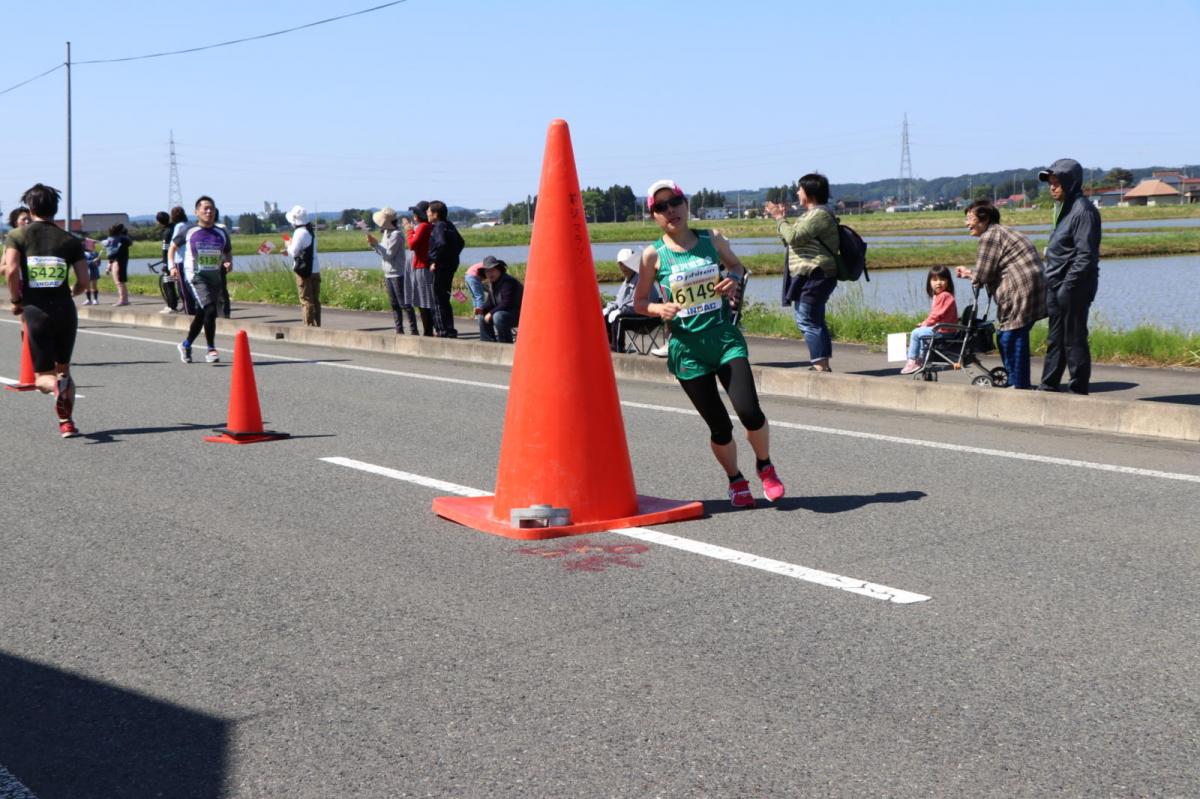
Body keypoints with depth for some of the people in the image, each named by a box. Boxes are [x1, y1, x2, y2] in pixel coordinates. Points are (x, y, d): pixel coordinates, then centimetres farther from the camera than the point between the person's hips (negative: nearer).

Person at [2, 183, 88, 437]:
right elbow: (83, 281, 0)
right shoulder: (70, 240, 5)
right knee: (63, 367, 21)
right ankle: (66, 422, 11)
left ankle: (56, 384, -29)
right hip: (65, 309, 2)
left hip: (36, 311, -2)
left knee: (42, 377, 7)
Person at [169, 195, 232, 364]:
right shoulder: (189, 231, -2)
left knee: (201, 314, 14)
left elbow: (228, 253, 19)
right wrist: (172, 266, -2)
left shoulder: (221, 233, 6)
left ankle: (186, 345, 36)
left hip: (215, 276, 5)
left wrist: (229, 263, -3)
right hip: (195, 276, -5)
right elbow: (173, 246, 11)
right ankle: (211, 349, -14)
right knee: (210, 310, -22)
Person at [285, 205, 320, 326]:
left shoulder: (299, 232, -14)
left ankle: (309, 325, -6)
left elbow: (294, 252, -13)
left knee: (306, 300, -5)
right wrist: (290, 249, 19)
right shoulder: (310, 231, 14)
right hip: (315, 269, 8)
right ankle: (317, 325, 14)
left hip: (304, 270, -8)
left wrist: (289, 245, 6)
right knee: (315, 299, 11)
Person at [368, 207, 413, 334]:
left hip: (397, 274, -9)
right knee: (394, 304, 10)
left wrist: (376, 243, -14)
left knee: (404, 304, -7)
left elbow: (389, 254, -18)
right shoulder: (385, 233, 12)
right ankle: (399, 330, 14)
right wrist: (373, 244, 2)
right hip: (388, 274, 9)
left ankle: (413, 330, -3)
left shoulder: (396, 234, -16)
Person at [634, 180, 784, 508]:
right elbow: (639, 302, 6)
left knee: (749, 410, -16)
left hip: (725, 337, 1)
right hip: (687, 348, -1)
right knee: (720, 427, 3)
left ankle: (765, 466, 15)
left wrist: (733, 281, -1)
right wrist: (659, 309, -16)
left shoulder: (712, 239, 3)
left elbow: (736, 265, 22)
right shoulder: (653, 255, -3)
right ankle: (735, 480, 32)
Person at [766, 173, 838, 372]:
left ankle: (820, 365, -15)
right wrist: (782, 219, 16)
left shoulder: (819, 214, -13)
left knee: (808, 321, -13)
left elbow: (794, 237, -21)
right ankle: (822, 365, 19)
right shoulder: (812, 214, 20)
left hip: (814, 276, -11)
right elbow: (795, 240, 22)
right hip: (809, 276, 11)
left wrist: (780, 218, -8)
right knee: (814, 321, 14)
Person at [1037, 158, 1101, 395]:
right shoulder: (1064, 208, 15)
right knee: (1055, 339, 15)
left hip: (1073, 289, -9)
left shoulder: (1083, 210, -14)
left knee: (1074, 340, -3)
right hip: (1057, 287, 10)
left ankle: (1078, 391, 5)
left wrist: (1068, 286, -21)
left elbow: (1086, 255, -19)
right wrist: (1052, 284, 15)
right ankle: (1048, 386, 23)